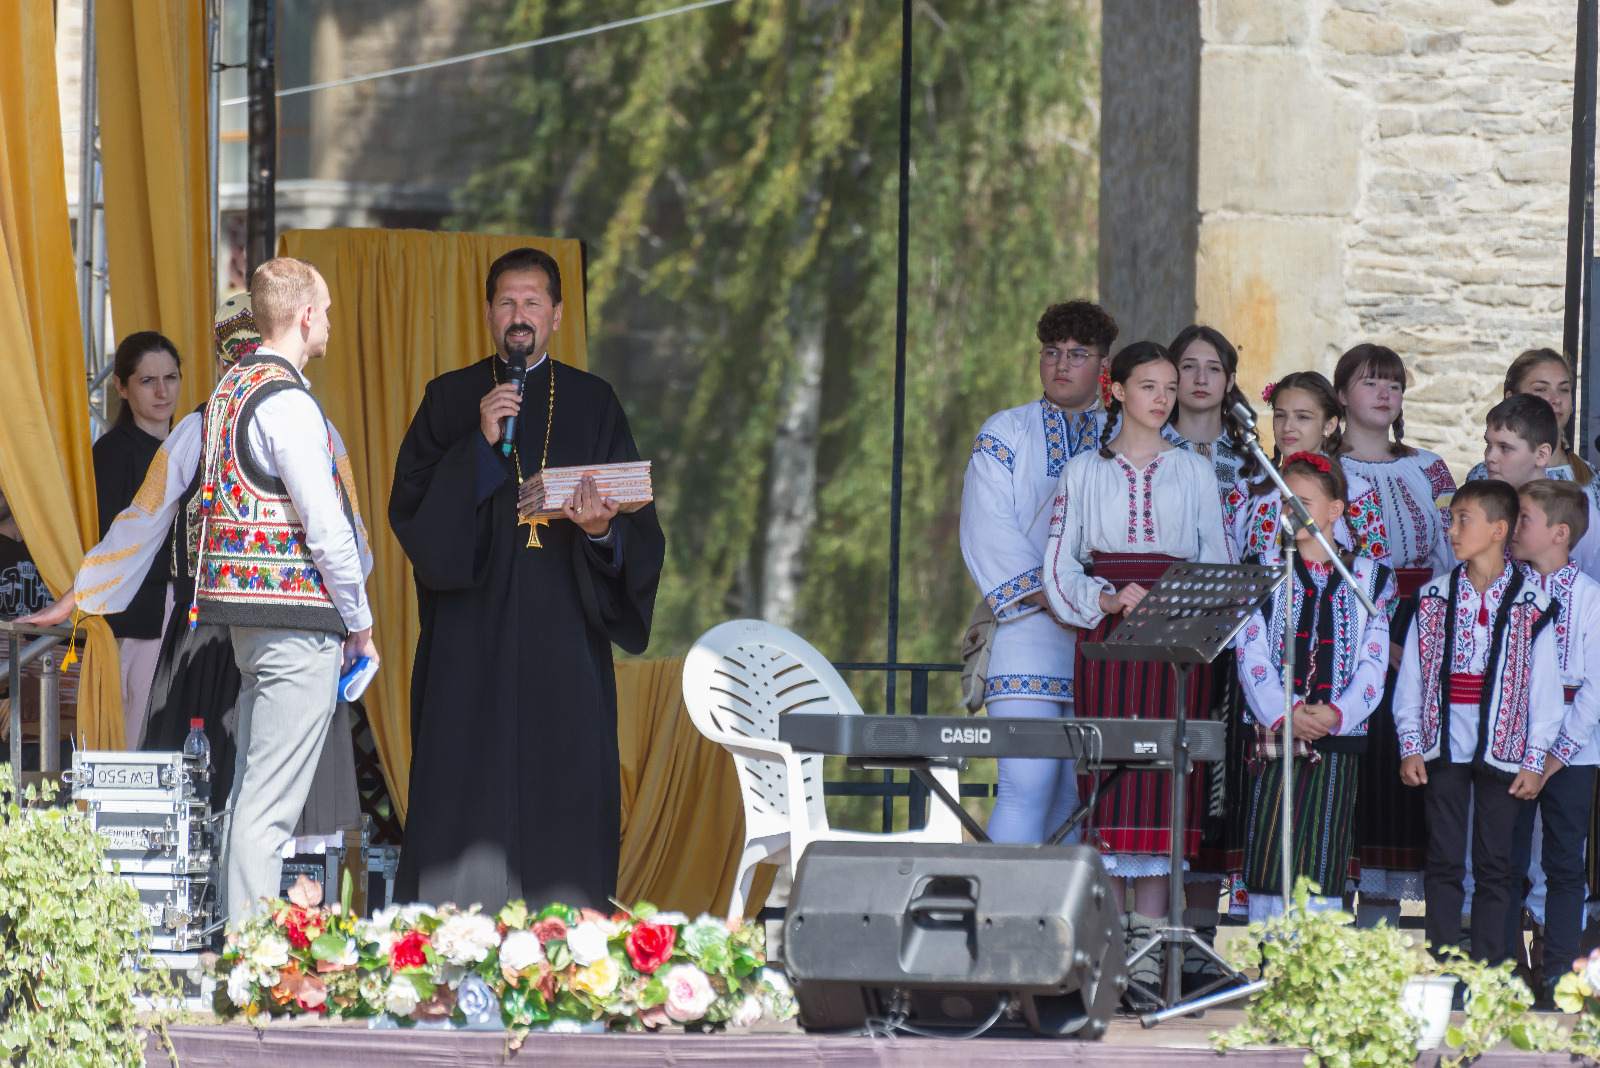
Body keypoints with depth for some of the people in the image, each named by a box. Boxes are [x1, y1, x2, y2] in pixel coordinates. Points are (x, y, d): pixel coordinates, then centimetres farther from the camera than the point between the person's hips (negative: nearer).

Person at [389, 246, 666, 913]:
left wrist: (603, 531, -16)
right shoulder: (449, 400, 9)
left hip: (563, 629, 1)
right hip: (472, 629, -1)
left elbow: (640, 528, 6)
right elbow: (409, 507, -1)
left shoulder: (593, 404, 10)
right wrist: (480, 444, -12)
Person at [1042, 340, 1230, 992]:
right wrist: (1108, 599, -10)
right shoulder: (1084, 472, 11)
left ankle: (1146, 944, -7)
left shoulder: (1193, 472, 12)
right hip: (1105, 637, 0)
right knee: (1108, 770, -8)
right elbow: (1059, 561, 6)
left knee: (1161, 773, -7)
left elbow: (1216, 560, 11)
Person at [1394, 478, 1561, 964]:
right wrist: (1410, 747, 1)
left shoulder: (1531, 604, -1)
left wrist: (1534, 760, -4)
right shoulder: (1434, 597, 7)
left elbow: (1545, 688, 1)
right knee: (1444, 862, 2)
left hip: (1503, 753, -2)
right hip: (1444, 749, 2)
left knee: (1495, 865, 3)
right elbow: (1410, 678, 9)